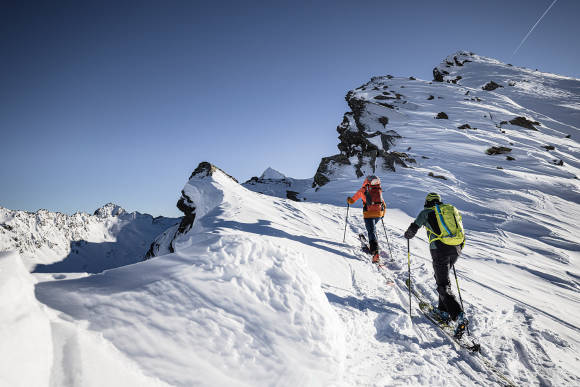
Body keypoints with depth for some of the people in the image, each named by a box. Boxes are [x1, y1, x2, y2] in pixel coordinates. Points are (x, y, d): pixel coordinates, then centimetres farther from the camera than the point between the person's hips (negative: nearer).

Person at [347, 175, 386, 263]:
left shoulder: (363, 190, 1)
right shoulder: (379, 191, 12)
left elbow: (352, 200, 11)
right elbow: (383, 204, 17)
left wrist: (349, 200, 34)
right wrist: (383, 213, 31)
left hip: (369, 214, -4)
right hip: (379, 213, 4)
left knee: (371, 231, -8)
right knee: (373, 227, 29)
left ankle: (375, 251, -24)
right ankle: (372, 245, 36)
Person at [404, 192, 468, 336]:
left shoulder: (426, 212, 8)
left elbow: (413, 228, 7)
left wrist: (408, 235, 30)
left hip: (440, 250, -6)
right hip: (455, 250, 6)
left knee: (444, 286, -3)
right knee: (441, 277, 24)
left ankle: (460, 316, -18)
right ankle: (444, 311, 25)